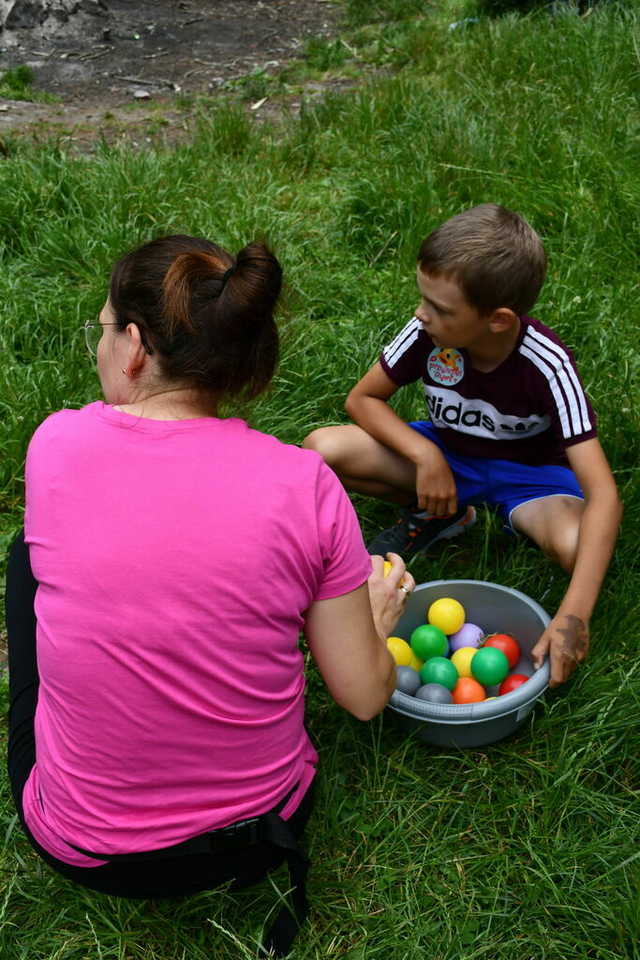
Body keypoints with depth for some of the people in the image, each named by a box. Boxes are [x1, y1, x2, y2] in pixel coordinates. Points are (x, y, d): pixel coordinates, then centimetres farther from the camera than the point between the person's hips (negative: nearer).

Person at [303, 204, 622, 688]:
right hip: (445, 454, 3)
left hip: (528, 471, -2)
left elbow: (603, 494, -36)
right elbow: (363, 399, -7)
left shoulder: (548, 366, -31)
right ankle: (437, 516, -1)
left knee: (580, 548, -36)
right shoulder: (426, 333, -24)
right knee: (322, 449, -22)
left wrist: (574, 615, -45)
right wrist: (424, 455, -27)